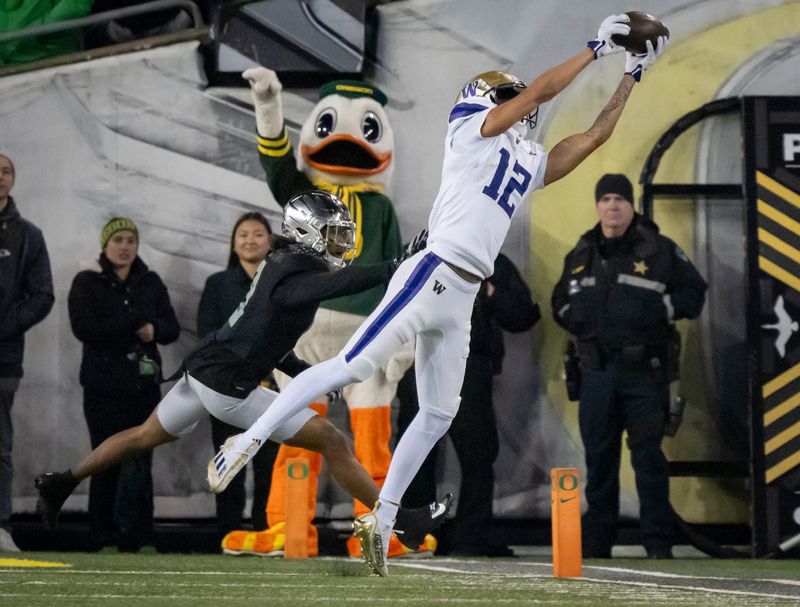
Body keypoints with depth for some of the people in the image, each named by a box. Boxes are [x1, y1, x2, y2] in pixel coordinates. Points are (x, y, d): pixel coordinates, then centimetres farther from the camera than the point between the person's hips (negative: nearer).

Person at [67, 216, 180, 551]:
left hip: (144, 385, 3)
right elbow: (84, 328, -13)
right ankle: (104, 538, 2)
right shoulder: (86, 283, 3)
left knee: (141, 463, -2)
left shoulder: (151, 283, 14)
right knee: (107, 462, -3)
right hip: (104, 386, -3)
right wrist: (137, 323, -13)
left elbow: (171, 328, 7)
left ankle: (139, 537, 0)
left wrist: (154, 329, -16)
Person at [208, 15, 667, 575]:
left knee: (438, 415, 6)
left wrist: (632, 75, 23)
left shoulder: (529, 162, 22)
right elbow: (540, 92, -3)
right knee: (350, 367, -16)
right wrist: (596, 49, 5)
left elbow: (593, 137, 26)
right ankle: (251, 441, -14)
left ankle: (381, 521, 12)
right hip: (433, 274, -8)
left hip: (462, 299, 8)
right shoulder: (471, 128, 4)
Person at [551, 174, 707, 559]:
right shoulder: (581, 255, 14)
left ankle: (659, 544, -5)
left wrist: (660, 311, -11)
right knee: (599, 458, 7)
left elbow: (693, 294, 2)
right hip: (597, 369, 4)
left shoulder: (660, 251, 0)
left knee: (648, 455, -7)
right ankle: (596, 544, 12)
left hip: (644, 370, -4)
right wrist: (575, 318, 5)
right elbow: (560, 301, 25)